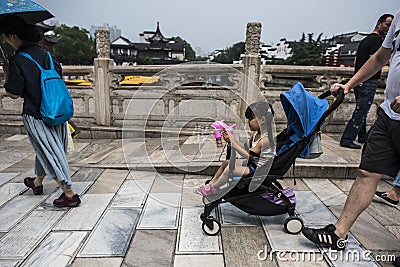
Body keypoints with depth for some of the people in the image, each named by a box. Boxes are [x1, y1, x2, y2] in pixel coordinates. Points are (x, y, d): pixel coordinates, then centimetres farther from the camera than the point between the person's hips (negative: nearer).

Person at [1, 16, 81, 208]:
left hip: (35, 115, -7)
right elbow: (58, 73, 16)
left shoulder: (17, 60, -14)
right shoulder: (44, 53, 4)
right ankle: (37, 182, 44)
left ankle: (69, 194, 6)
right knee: (45, 149, 22)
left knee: (48, 152, 2)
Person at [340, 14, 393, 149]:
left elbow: (356, 62, 21)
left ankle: (362, 137, 31)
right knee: (361, 112, -7)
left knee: (361, 110, 18)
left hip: (359, 80, 10)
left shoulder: (365, 39, 18)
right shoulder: (377, 39, -10)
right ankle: (347, 139, -7)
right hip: (368, 82, -10)